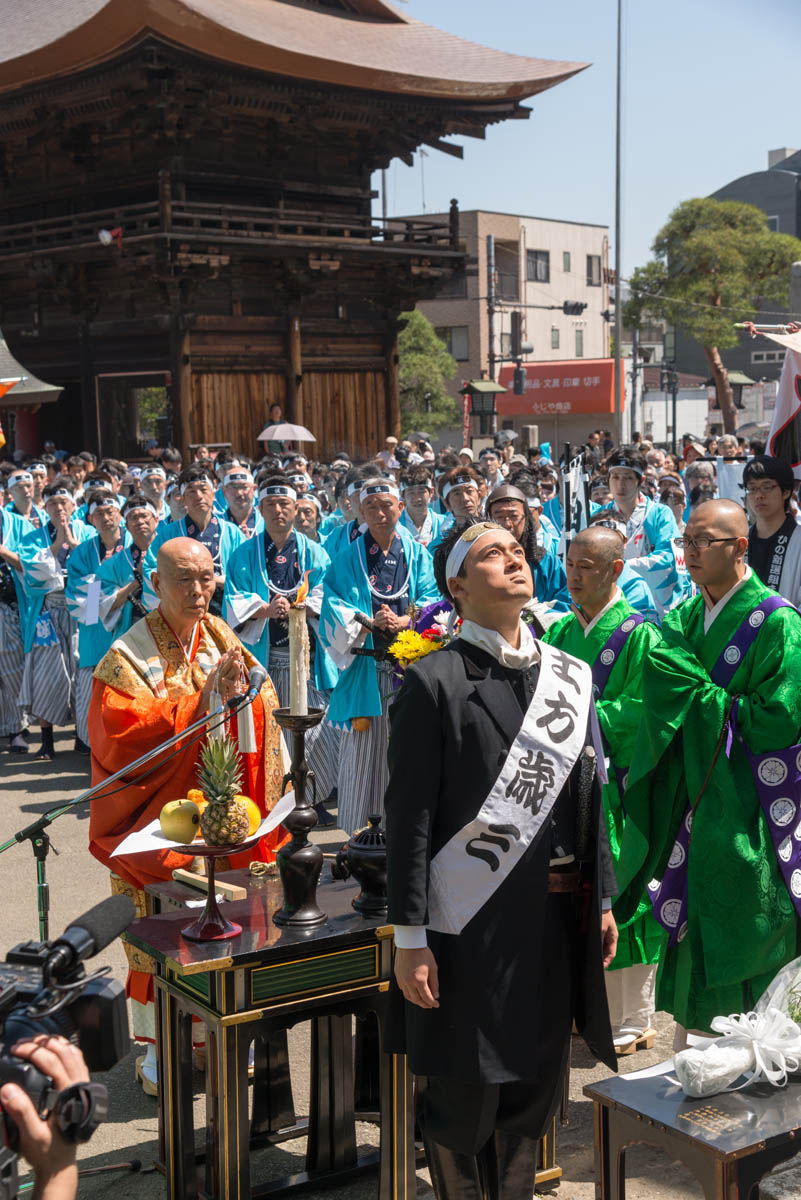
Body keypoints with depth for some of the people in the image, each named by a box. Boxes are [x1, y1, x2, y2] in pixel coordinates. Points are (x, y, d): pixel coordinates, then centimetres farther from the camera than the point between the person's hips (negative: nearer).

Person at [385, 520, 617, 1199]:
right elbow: (409, 815, -11)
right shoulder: (434, 681, -10)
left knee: (536, 1088, 18)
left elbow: (590, 796, 13)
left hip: (557, 914, 6)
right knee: (465, 1095, 7)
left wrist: (602, 897, 12)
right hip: (470, 920, -5)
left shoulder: (572, 676, 8)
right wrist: (409, 939, -13)